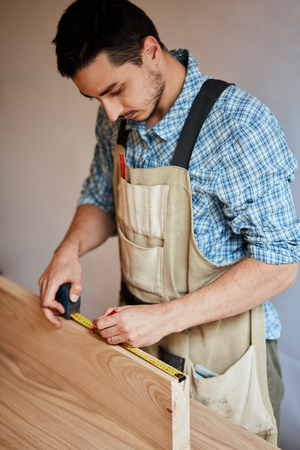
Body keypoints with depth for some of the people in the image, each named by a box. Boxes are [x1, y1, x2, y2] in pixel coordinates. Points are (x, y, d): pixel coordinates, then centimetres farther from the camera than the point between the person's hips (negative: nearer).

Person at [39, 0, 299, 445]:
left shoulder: (241, 124, -25)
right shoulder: (117, 119, -4)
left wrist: (166, 317, -27)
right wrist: (71, 247, -10)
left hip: (220, 354, -5)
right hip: (139, 330, 6)